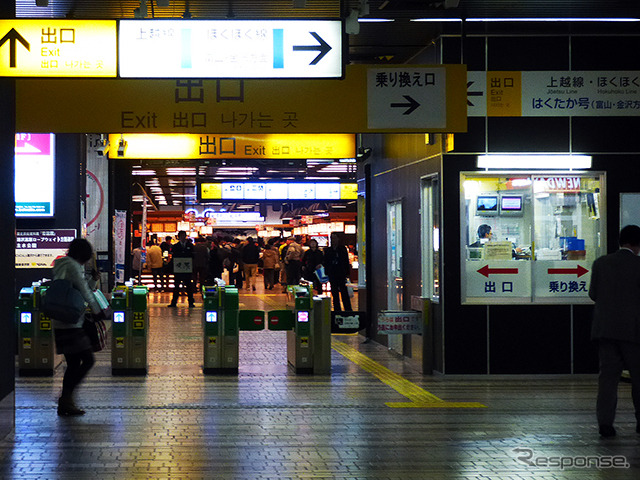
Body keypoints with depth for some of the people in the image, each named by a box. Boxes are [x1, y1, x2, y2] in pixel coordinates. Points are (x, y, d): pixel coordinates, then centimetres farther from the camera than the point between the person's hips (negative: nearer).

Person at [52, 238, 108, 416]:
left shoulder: (59, 264, 16)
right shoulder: (74, 266, -11)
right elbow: (85, 291, -12)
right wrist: (98, 312, 0)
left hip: (59, 324, 9)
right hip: (72, 324, -9)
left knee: (73, 364, 13)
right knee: (88, 360, -5)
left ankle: (65, 403, 13)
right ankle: (66, 397, -8)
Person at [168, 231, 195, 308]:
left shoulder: (190, 246, 7)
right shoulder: (175, 247, 8)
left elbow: (193, 257, 6)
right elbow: (173, 258, 6)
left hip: (188, 269, 0)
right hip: (177, 269, 0)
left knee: (189, 286, 2)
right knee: (176, 286, 3)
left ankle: (191, 302, 7)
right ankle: (174, 302, 7)